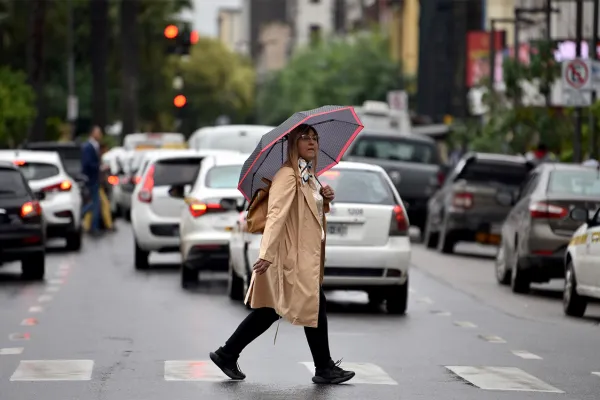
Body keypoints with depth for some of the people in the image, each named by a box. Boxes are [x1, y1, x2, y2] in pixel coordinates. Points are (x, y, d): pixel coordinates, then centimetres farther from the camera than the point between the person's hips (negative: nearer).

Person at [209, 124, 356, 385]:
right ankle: (324, 368, 9)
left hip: (305, 254, 10)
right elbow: (276, 215, -27)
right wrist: (267, 254, -36)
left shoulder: (309, 177, 14)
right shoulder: (288, 176, -16)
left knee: (270, 310, 11)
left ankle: (227, 354, 16)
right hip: (294, 256, -10)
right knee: (315, 305, -2)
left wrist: (324, 199, 8)